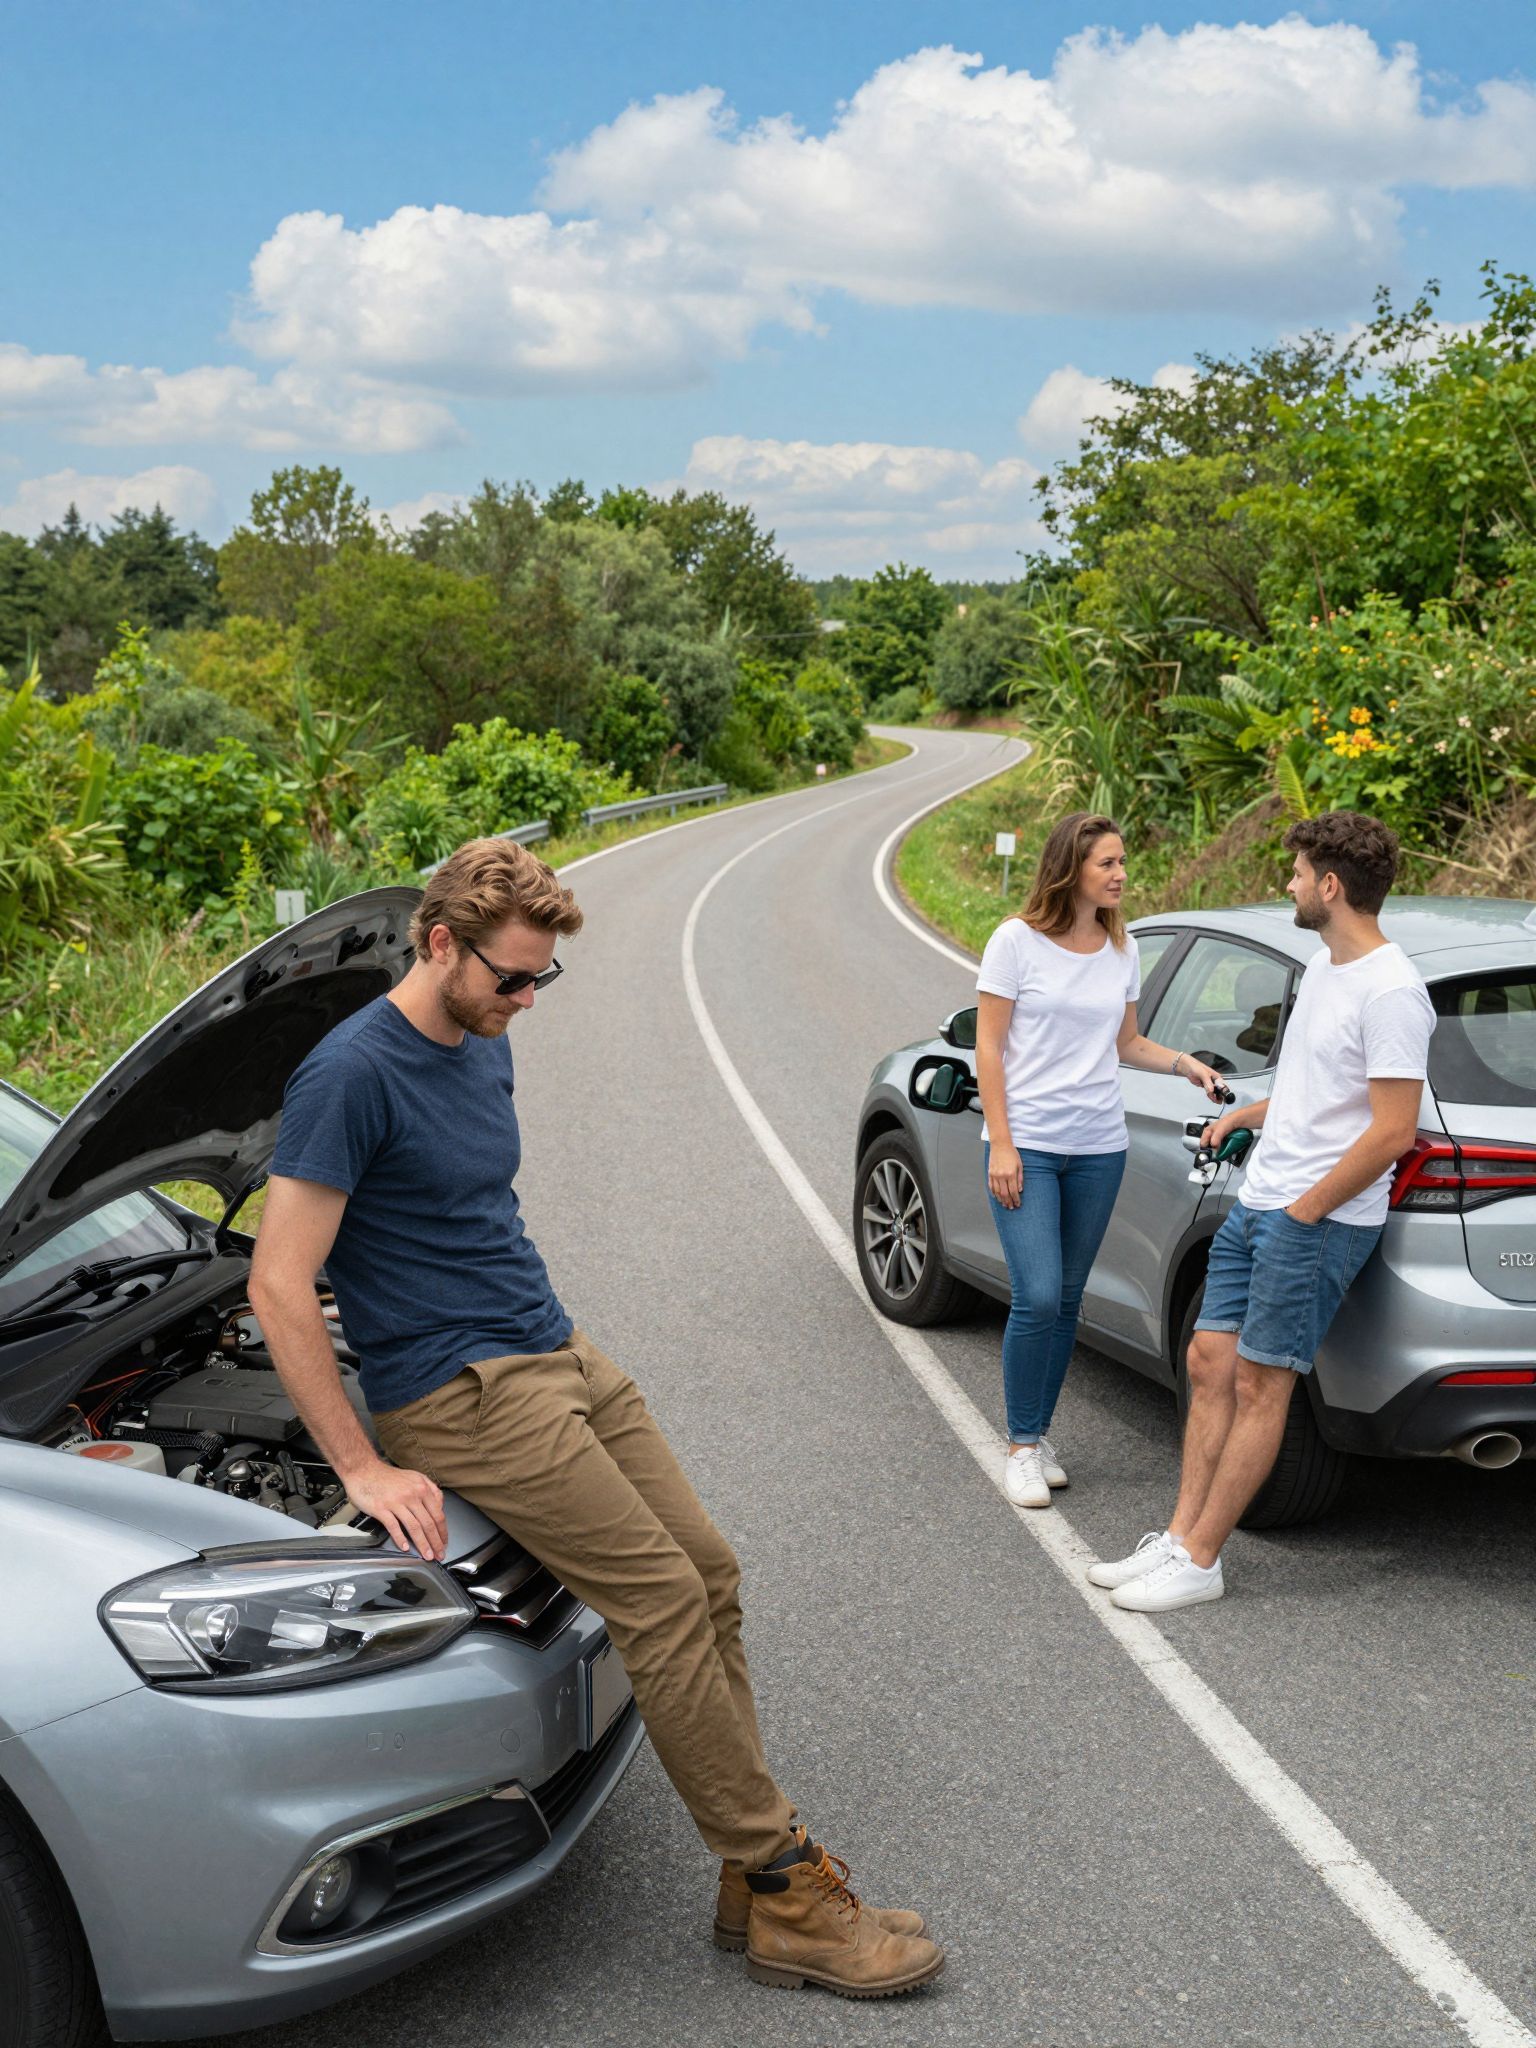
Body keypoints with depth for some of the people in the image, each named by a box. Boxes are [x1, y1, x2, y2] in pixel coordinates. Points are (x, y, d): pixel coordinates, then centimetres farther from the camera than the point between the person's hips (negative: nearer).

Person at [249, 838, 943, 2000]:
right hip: (463, 1396, -9)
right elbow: (280, 1284, -19)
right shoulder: (354, 1072, -17)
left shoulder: (486, 1046, 11)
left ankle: (754, 1884, 10)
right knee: (665, 1597, -14)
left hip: (561, 1357, 9)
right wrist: (361, 1467, -18)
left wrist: (541, 1326, 20)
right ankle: (789, 1889, -2)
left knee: (710, 1572, 3)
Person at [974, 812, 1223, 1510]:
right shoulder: (1017, 940, -7)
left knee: (1067, 1300, 10)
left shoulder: (1122, 950, 7)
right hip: (1026, 1144, -5)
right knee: (1037, 1299, -11)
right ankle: (1022, 1446, 5)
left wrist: (1184, 1063, 0)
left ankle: (1039, 1436, 24)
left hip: (1099, 1148, 5)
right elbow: (988, 1047, -7)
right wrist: (1000, 1144, -12)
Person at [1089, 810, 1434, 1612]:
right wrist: (1243, 1115, 20)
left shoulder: (1392, 990, -18)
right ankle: (1179, 1537, 16)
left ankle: (1199, 1562, 6)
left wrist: (1305, 1213, -17)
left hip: (1320, 1221, -9)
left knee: (1258, 1385, -3)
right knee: (1209, 1364, 9)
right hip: (1258, 1201, 9)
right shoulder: (1321, 966, 13)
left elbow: (1393, 1131, -22)